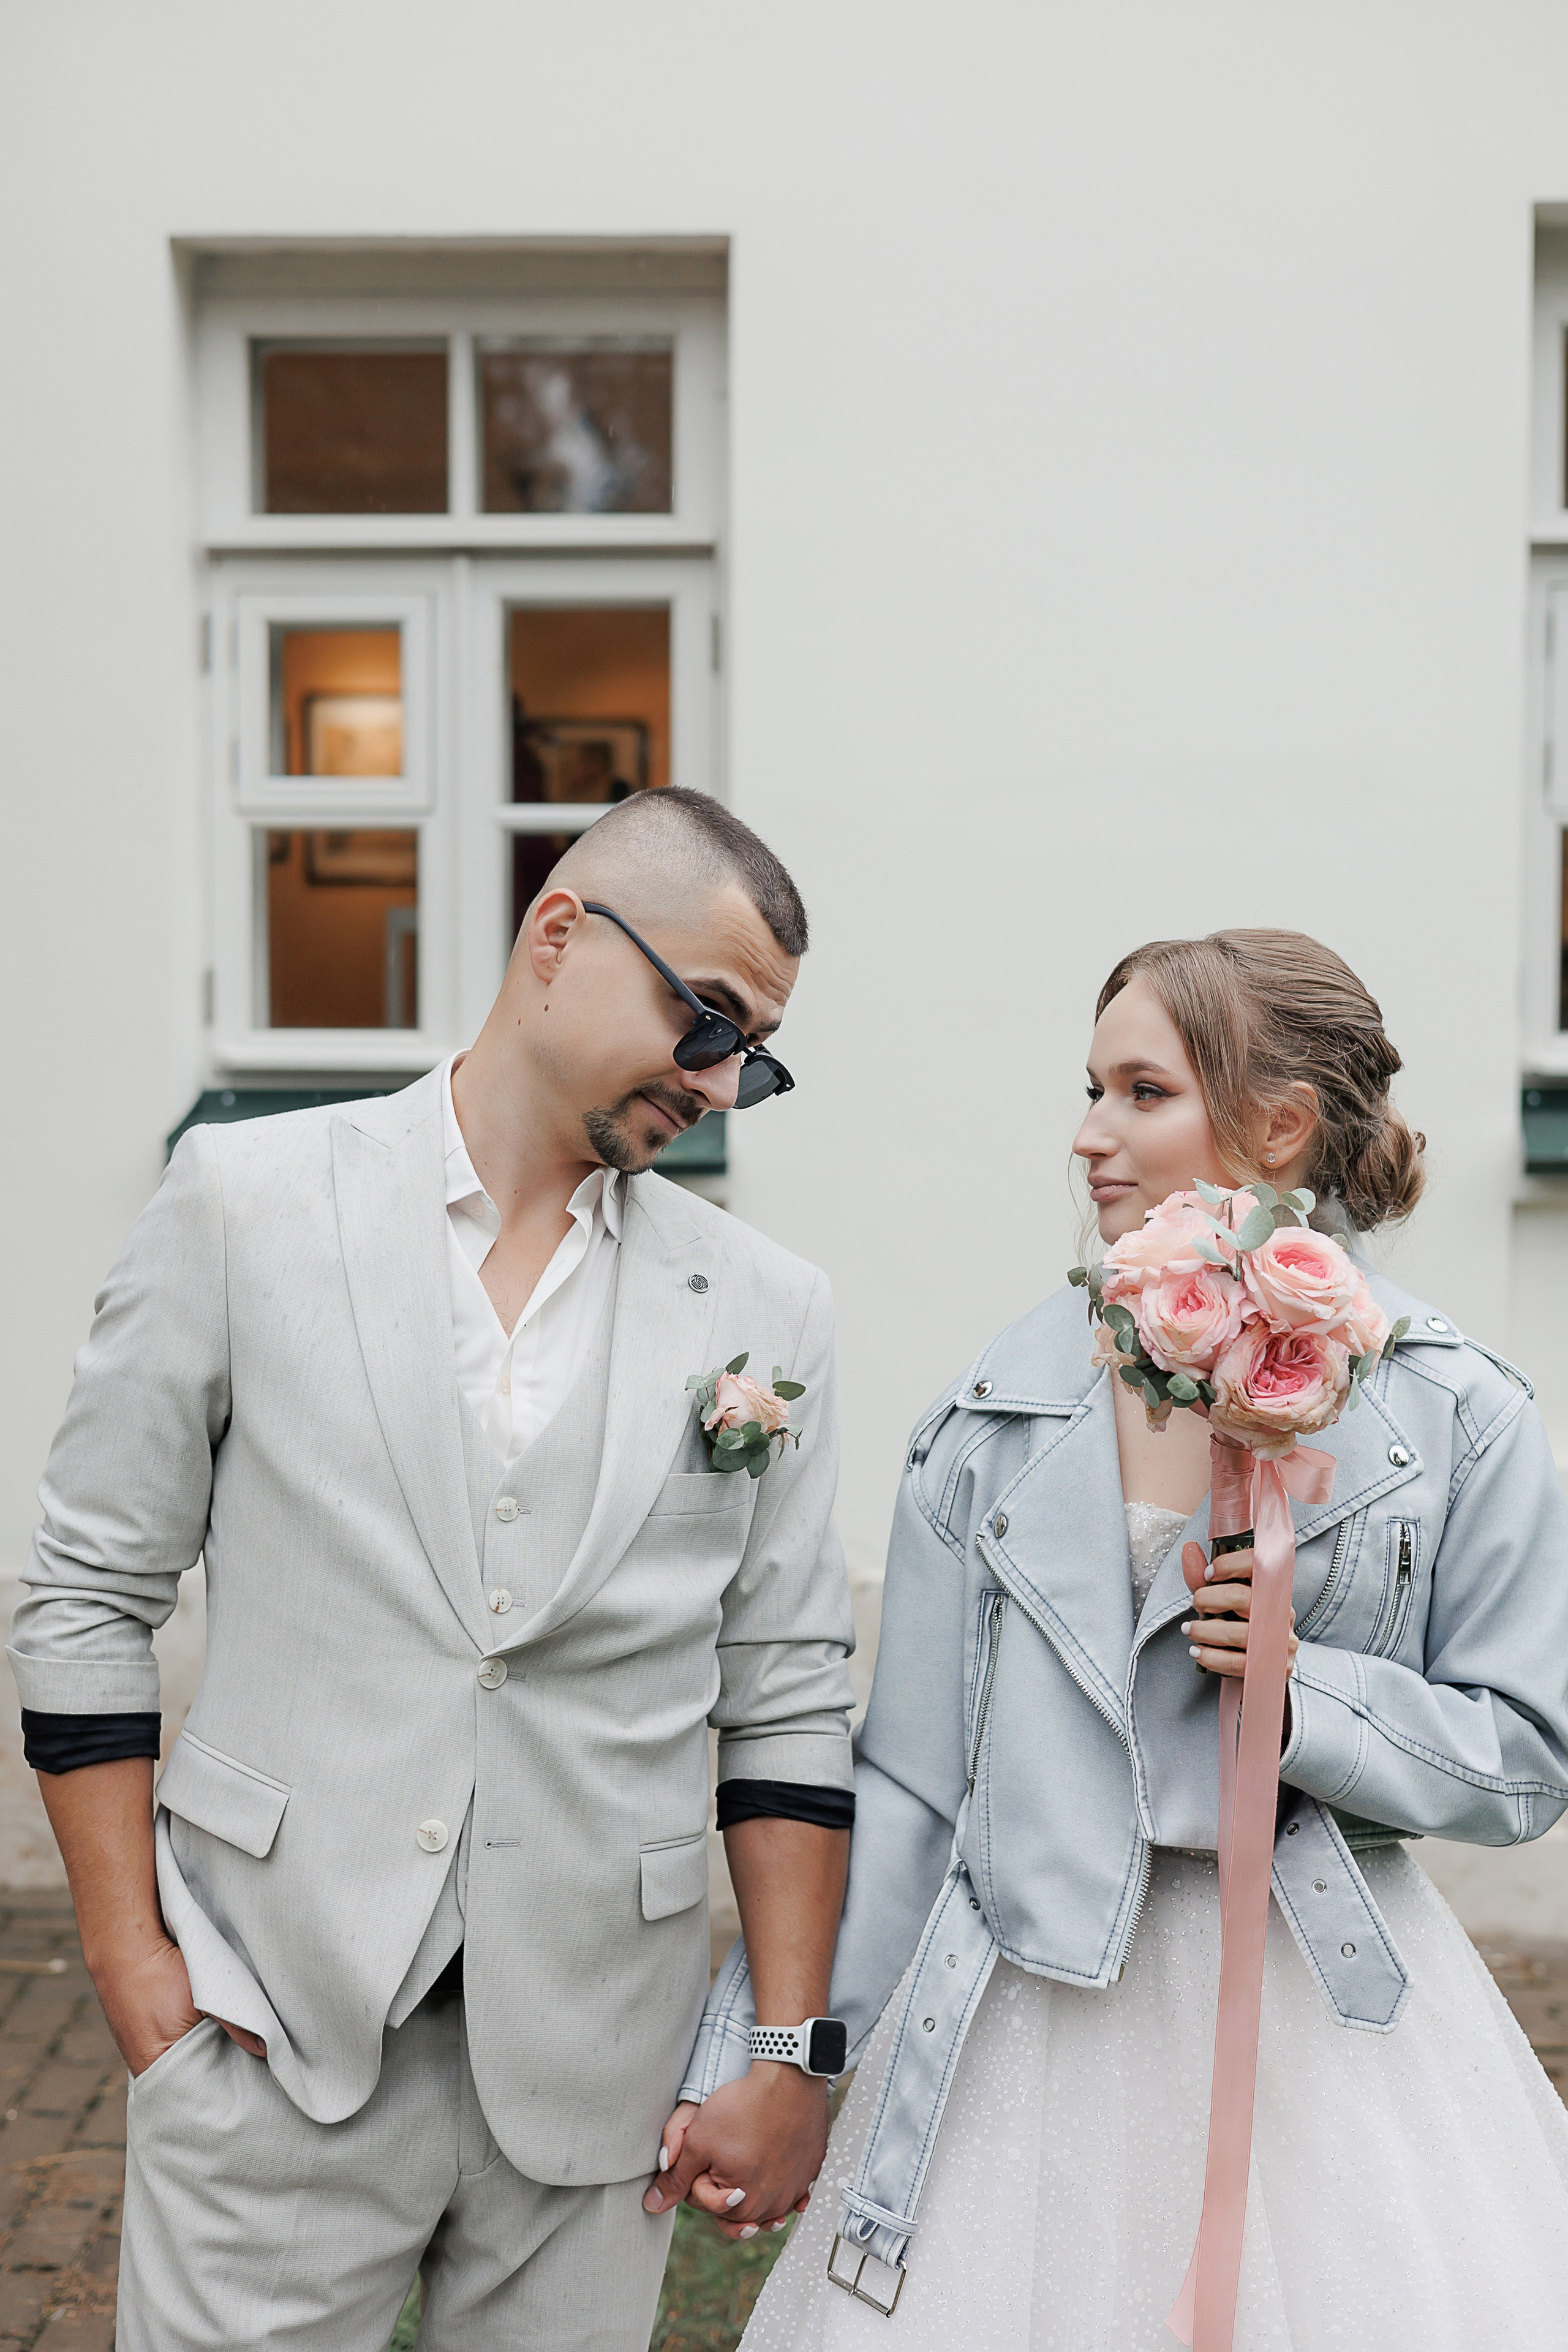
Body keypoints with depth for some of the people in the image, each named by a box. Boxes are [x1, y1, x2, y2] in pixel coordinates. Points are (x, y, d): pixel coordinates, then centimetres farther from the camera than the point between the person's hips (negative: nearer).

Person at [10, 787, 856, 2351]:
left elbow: (783, 1697, 5)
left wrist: (790, 2052, 2)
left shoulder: (765, 1312, 3)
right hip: (273, 2036, -1)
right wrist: (132, 1963, -4)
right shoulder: (248, 1201, -2)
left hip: (593, 2062, 2)